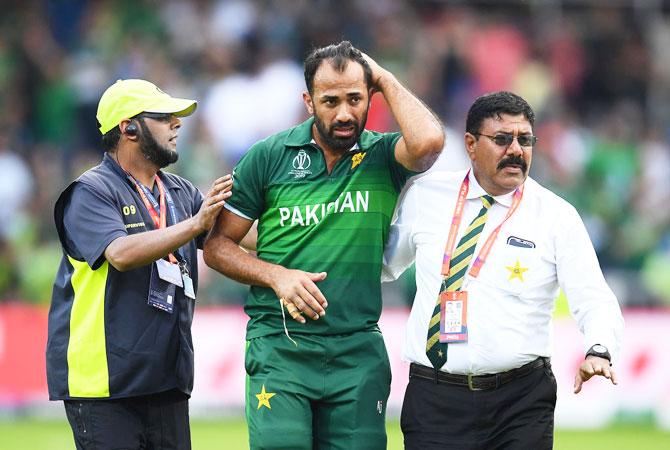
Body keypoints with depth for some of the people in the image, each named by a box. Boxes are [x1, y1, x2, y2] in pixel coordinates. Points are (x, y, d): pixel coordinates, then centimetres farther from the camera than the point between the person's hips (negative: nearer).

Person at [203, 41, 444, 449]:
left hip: (358, 351, 1)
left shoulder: (383, 156, 4)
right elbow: (218, 245, 8)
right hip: (280, 345, -1)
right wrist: (276, 275, -9)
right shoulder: (269, 157, 4)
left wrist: (386, 80, -6)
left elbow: (428, 141, -20)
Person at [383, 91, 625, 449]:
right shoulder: (425, 196, 6)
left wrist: (598, 352, -26)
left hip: (522, 405, -1)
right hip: (433, 400, 1)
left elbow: (595, 302, -6)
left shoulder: (556, 216, 0)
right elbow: (382, 266, 22)